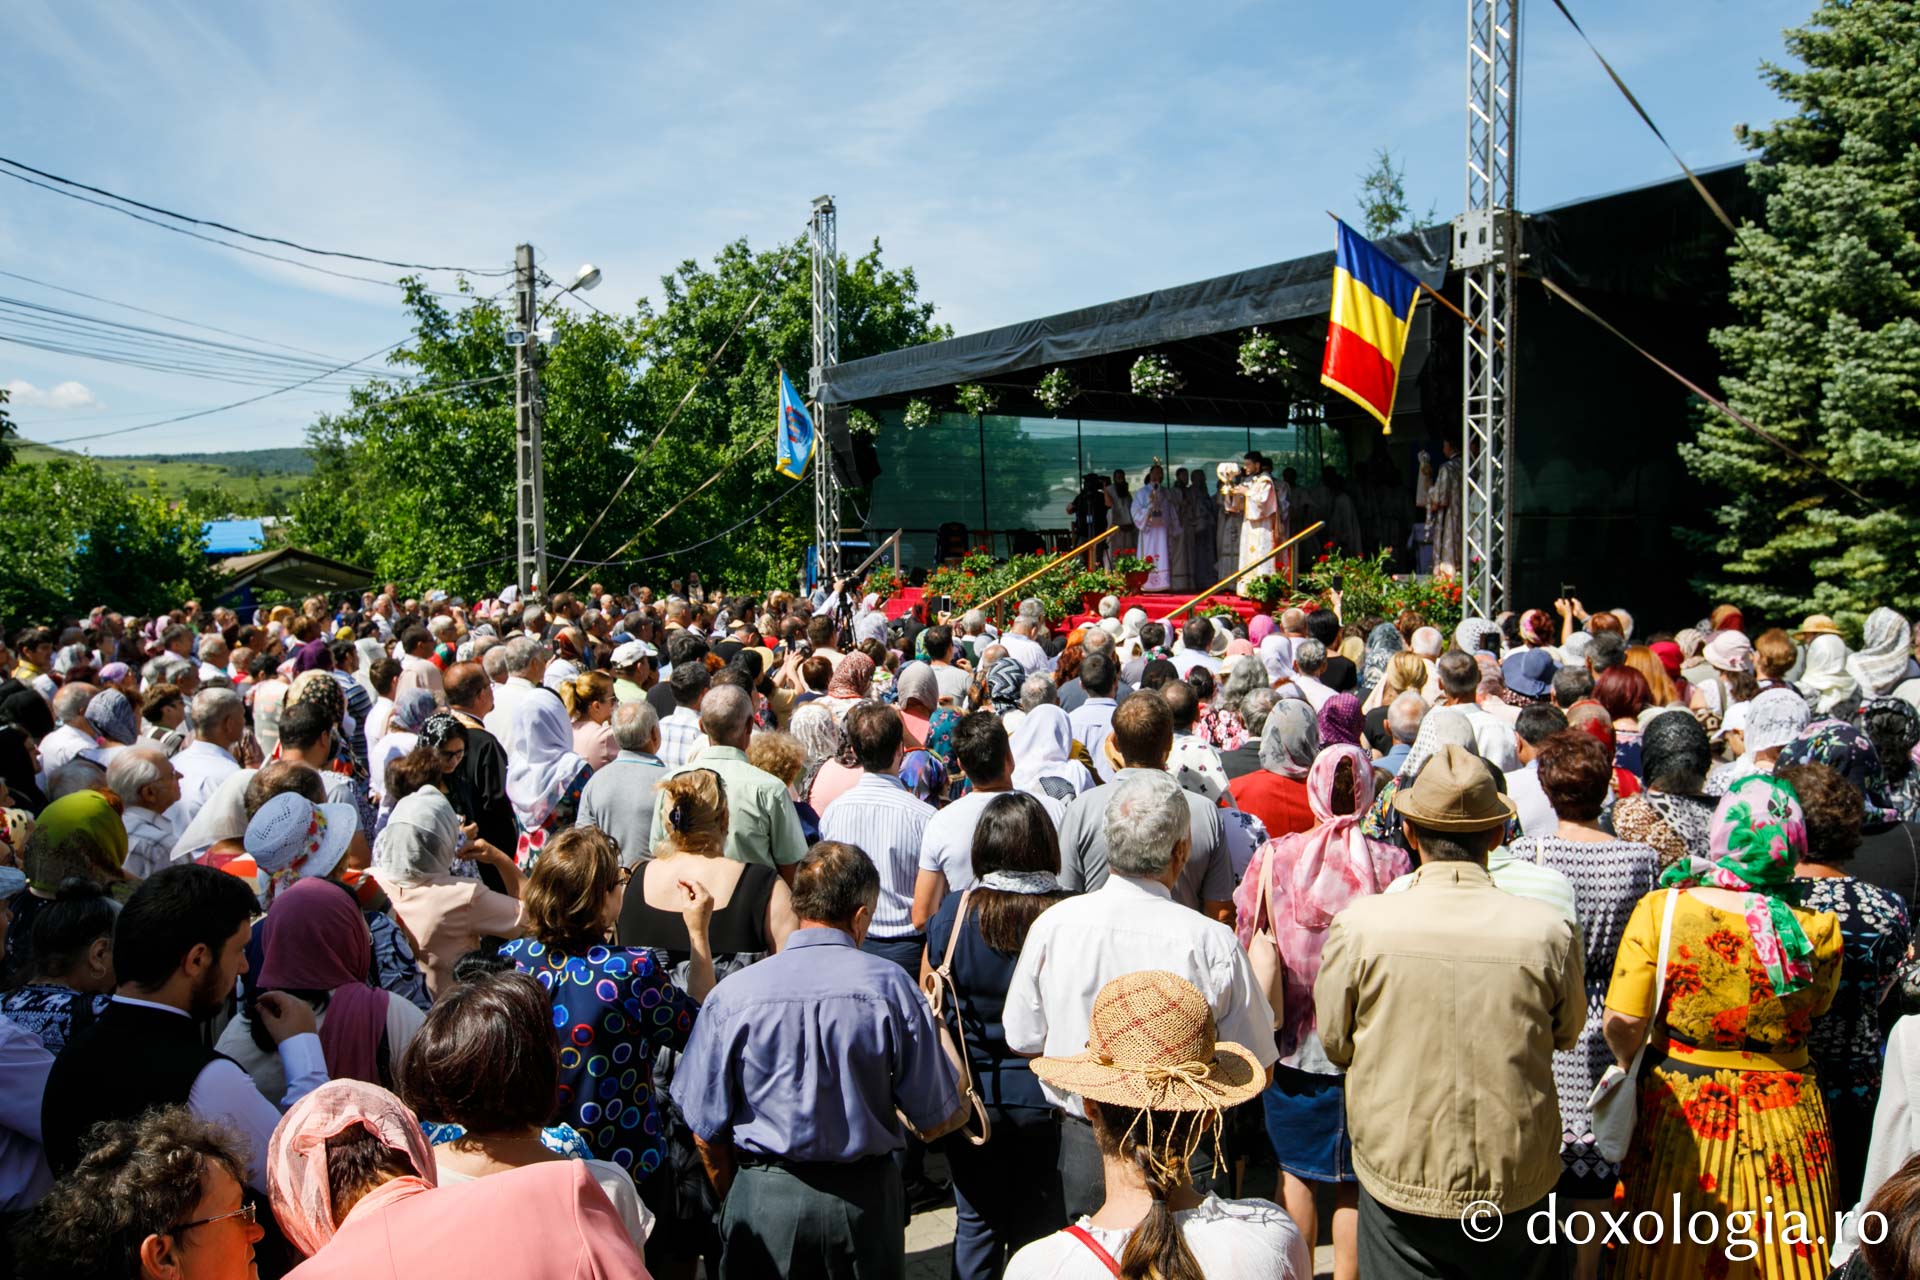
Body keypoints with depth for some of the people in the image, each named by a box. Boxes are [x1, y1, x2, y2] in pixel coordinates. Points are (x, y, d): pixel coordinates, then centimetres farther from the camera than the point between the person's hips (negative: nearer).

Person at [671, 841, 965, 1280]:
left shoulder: (731, 995, -11)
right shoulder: (891, 986, -13)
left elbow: (706, 1131, -4)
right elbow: (934, 1122, -9)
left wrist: (735, 1202, 13)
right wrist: (966, 1111, 14)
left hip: (762, 1199, 0)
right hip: (866, 1196, 0)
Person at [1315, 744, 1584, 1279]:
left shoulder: (1360, 925, -18)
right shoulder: (1548, 932, -15)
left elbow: (1334, 1042, -4)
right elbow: (1567, 1035, 4)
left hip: (1398, 1179, -1)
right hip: (1518, 1185, 1)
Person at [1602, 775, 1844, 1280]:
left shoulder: (1661, 909, -19)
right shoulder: (1819, 933, -14)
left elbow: (1623, 1024, -17)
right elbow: (1816, 1007, 6)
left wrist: (1631, 1061, 3)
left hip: (1677, 1111, -1)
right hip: (1782, 1121, 1)